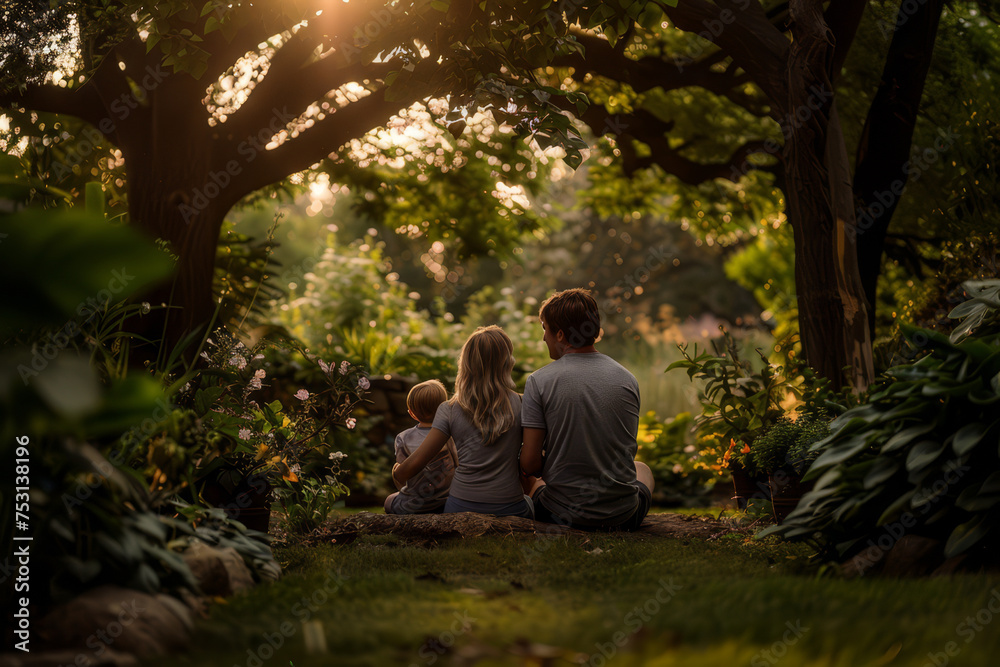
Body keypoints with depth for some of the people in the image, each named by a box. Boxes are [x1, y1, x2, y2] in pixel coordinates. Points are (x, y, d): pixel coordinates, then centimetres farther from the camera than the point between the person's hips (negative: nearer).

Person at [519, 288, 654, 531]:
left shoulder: (538, 382, -12)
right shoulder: (628, 379, -3)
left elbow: (530, 464, -12)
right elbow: (629, 450, 9)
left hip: (564, 516, -1)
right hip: (624, 517, 1)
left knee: (533, 482, 35)